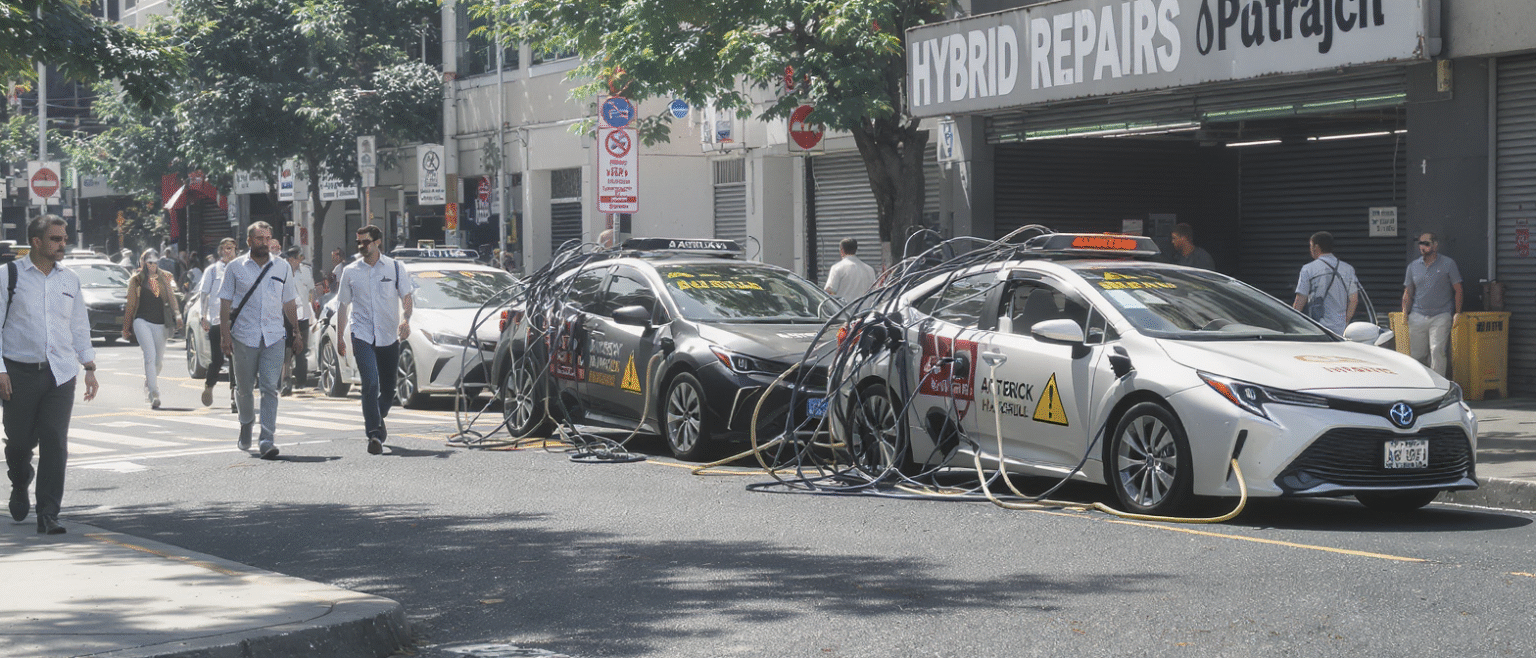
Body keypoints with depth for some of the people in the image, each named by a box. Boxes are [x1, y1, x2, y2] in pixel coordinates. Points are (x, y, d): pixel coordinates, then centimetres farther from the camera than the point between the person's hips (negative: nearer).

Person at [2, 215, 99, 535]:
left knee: (55, 443, -7)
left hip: (60, 373, 2)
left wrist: (89, 367, 12)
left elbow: (80, 326, 19)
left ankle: (48, 515, -5)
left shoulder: (70, 280, 12)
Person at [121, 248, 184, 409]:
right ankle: (154, 395, -23)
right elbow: (130, 304, 9)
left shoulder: (164, 278, 13)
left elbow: (171, 298, 8)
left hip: (159, 322, 3)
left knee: (159, 360, 9)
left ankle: (148, 384, 37)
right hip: (142, 321, -3)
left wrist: (177, 314, -11)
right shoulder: (136, 280, 6)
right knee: (150, 356, -18)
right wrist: (126, 328, 12)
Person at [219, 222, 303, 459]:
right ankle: (246, 424, 38)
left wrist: (297, 333, 15)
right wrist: (225, 333, -5)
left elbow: (289, 303, 17)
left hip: (274, 337, 1)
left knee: (270, 388, -9)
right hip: (244, 336, 0)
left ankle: (267, 440, -14)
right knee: (244, 387, 9)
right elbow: (226, 302, 4)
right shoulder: (235, 267, 5)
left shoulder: (282, 267, 11)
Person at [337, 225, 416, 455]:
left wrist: (406, 319, -17)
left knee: (388, 389, 9)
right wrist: (340, 336, 12)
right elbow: (343, 304, 14)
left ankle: (378, 418, 39)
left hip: (389, 336, 1)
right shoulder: (350, 271, 7)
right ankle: (374, 433, -16)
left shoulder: (395, 268, 4)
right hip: (362, 335, -1)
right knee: (370, 383, -18)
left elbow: (407, 296, 2)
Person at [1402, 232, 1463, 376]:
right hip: (1417, 316, 3)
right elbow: (1408, 292, 18)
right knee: (1417, 353, 1)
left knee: (1437, 351, -14)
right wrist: (1405, 312, 4)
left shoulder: (1448, 264, 4)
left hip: (1441, 316, -3)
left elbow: (1458, 289, 6)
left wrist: (1457, 313, -3)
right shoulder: (1413, 266, 13)